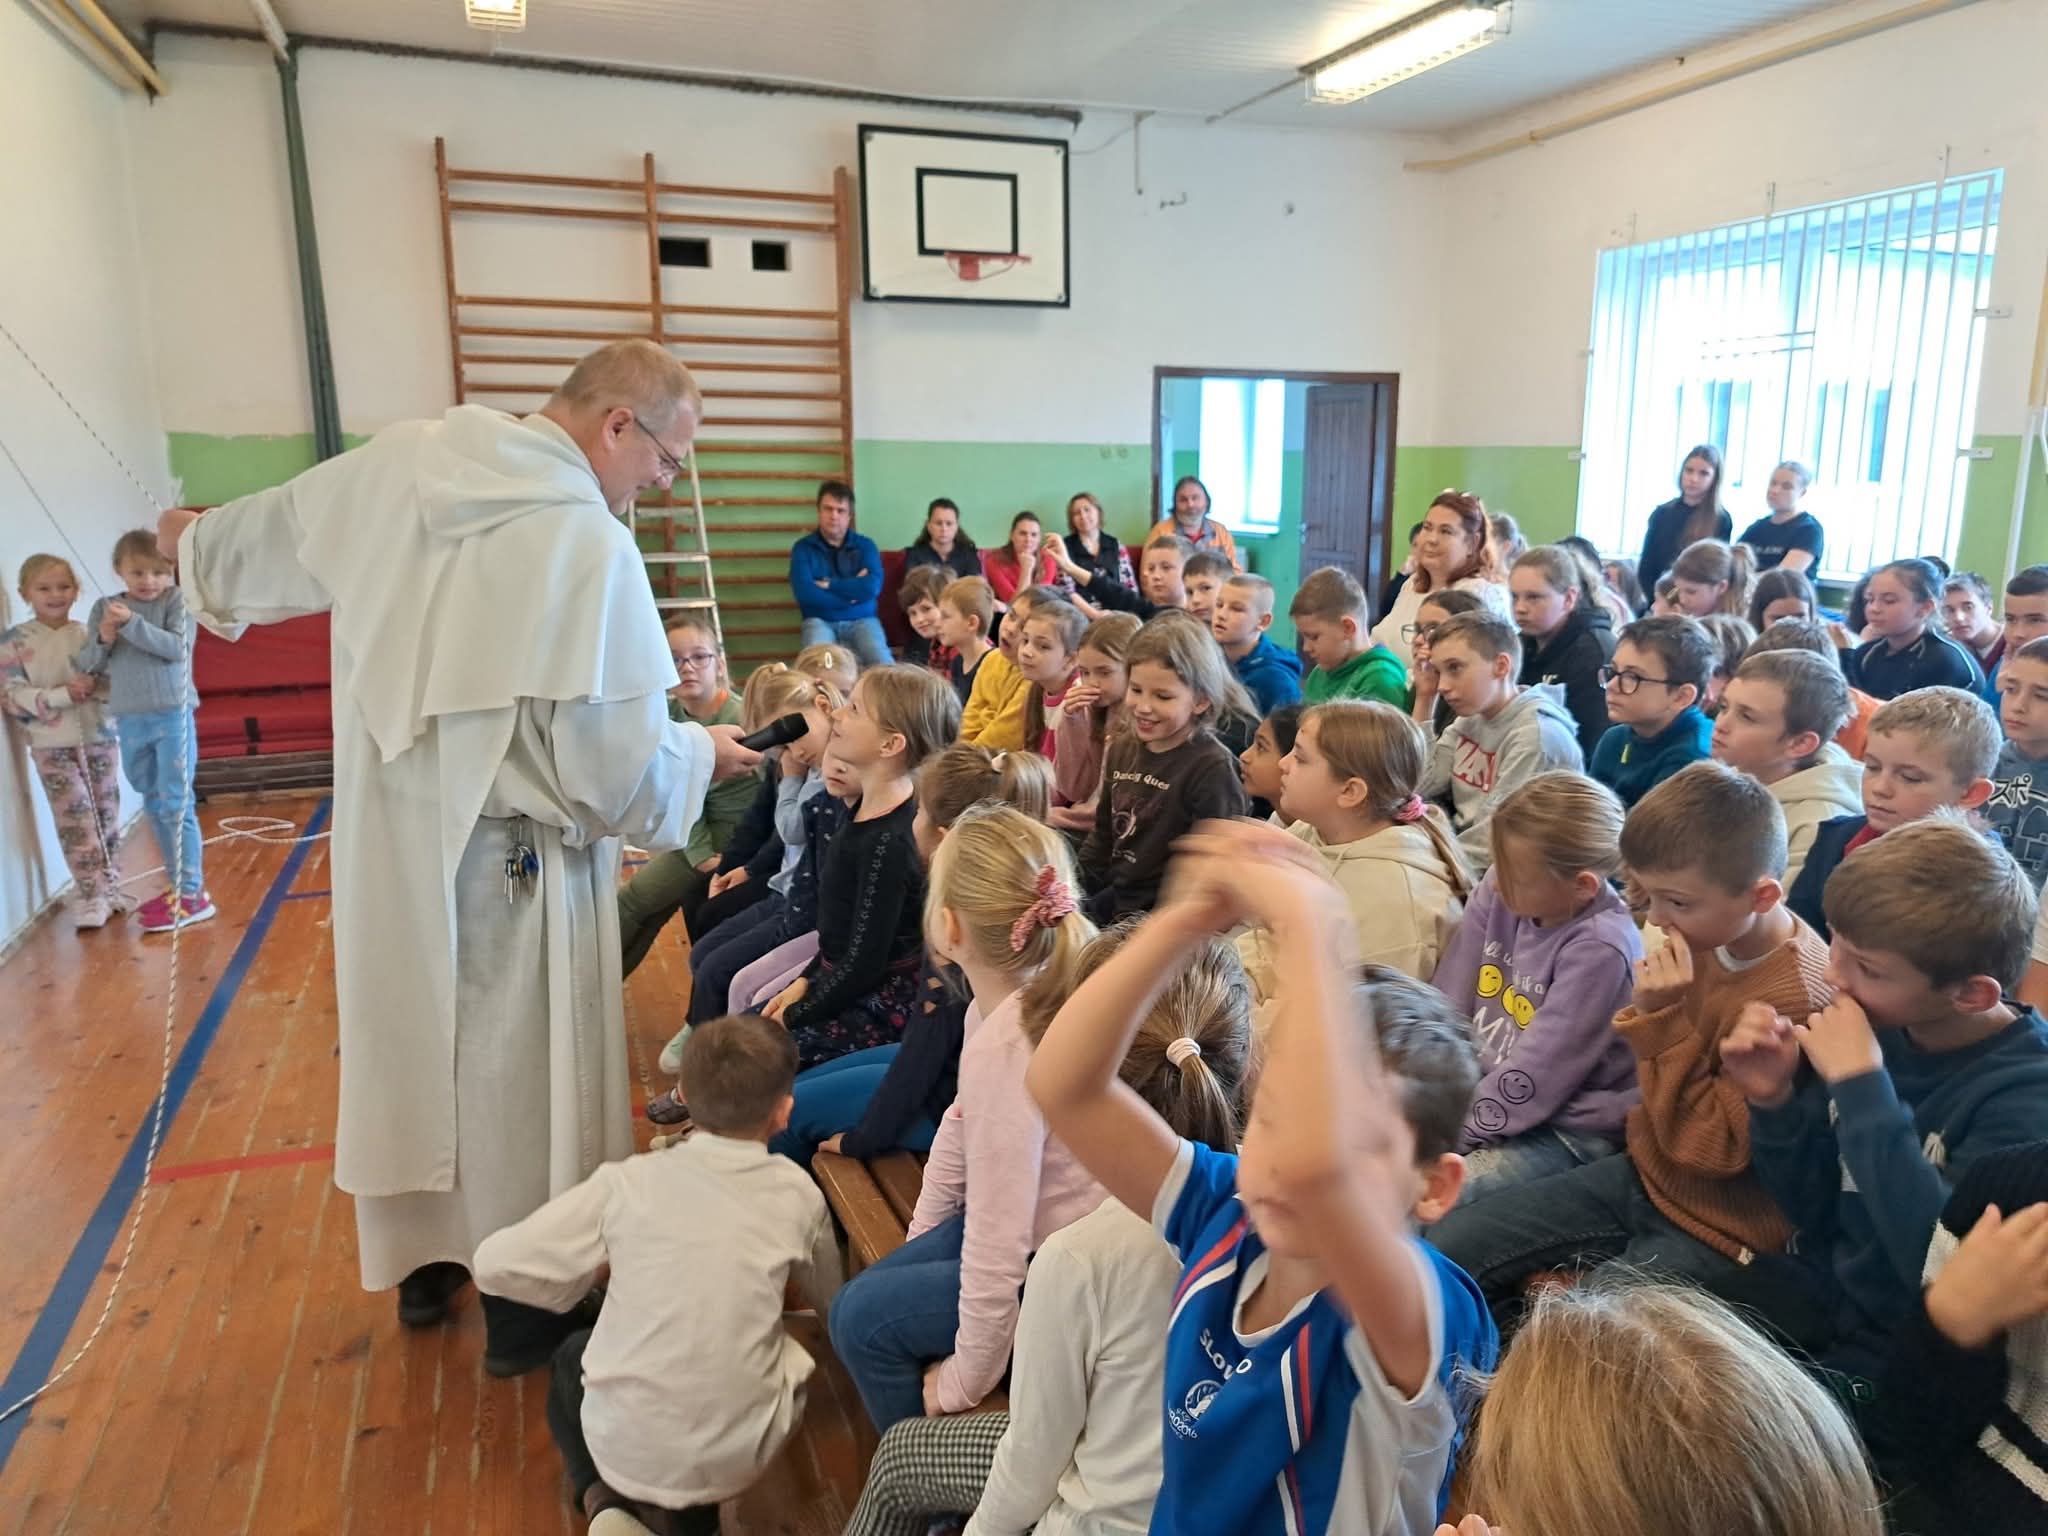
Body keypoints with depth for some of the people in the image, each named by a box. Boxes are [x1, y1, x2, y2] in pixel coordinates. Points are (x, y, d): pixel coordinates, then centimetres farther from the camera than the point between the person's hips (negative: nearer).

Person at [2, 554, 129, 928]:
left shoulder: (88, 633, 4)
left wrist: (95, 684, -19)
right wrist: (62, 694, -21)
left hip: (100, 737, 3)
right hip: (52, 746, -3)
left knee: (108, 816, 10)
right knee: (76, 820, -4)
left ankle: (109, 886, 22)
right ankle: (90, 896, 3)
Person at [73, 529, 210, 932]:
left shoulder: (177, 601, -3)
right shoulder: (104, 608, 8)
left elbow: (177, 648, -17)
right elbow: (84, 664, 7)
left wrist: (132, 623, -25)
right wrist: (102, 640, -12)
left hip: (173, 716, -5)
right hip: (129, 722, 5)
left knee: (177, 806, -6)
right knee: (155, 808, 13)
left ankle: (192, 893, -1)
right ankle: (175, 885, 24)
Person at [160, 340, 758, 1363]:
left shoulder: (395, 465, -3)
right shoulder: (590, 547, -24)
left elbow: (270, 532, 17)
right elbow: (615, 767, -25)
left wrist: (197, 543, 39)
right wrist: (700, 753, -4)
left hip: (385, 841, 7)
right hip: (504, 868, -7)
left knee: (409, 1045, 22)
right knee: (514, 1074, 11)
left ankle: (422, 1263, 42)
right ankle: (523, 1302, 30)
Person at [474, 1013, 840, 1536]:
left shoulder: (629, 1183, -10)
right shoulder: (798, 1194, -6)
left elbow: (494, 1264, -7)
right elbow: (831, 1300, 12)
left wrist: (602, 1269, 7)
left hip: (627, 1447, 0)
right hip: (742, 1452, 0)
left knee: (572, 1356, 30)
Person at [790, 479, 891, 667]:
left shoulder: (865, 545, 8)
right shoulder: (803, 548, 5)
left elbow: (872, 587, -9)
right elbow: (804, 593, -11)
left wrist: (828, 585, -7)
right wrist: (852, 590, -6)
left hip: (861, 620, 1)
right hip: (820, 621, -1)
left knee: (882, 663, -30)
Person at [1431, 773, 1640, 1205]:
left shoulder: (1599, 949, -24)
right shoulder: (1498, 894, -7)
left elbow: (1534, 1077, -22)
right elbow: (1447, 1002, -1)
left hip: (1565, 1129, -7)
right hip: (1481, 1087, 7)